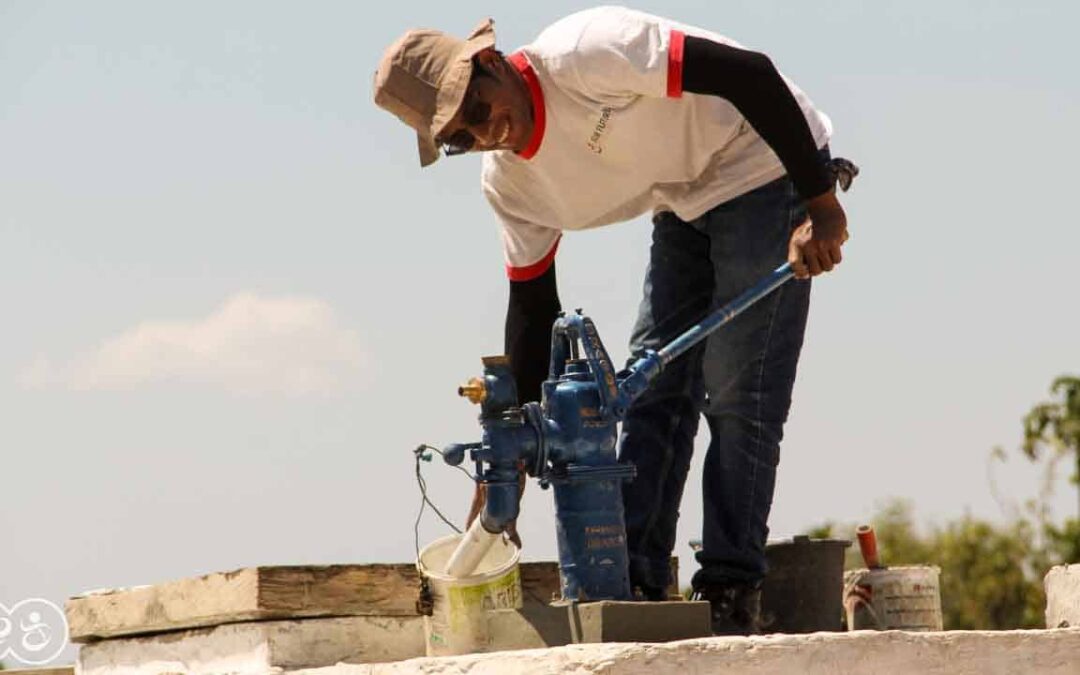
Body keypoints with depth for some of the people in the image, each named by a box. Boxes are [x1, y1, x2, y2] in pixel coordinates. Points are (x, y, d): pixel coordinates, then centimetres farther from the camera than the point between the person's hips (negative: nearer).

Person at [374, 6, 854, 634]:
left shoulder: (587, 52, -29)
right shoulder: (509, 181, -4)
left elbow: (752, 74, -31)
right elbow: (534, 310, 4)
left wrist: (820, 203, -32)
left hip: (766, 167, -8)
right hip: (684, 204, 8)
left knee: (737, 394, -12)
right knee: (653, 388, 1)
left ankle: (733, 594, -8)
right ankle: (633, 585, 4)